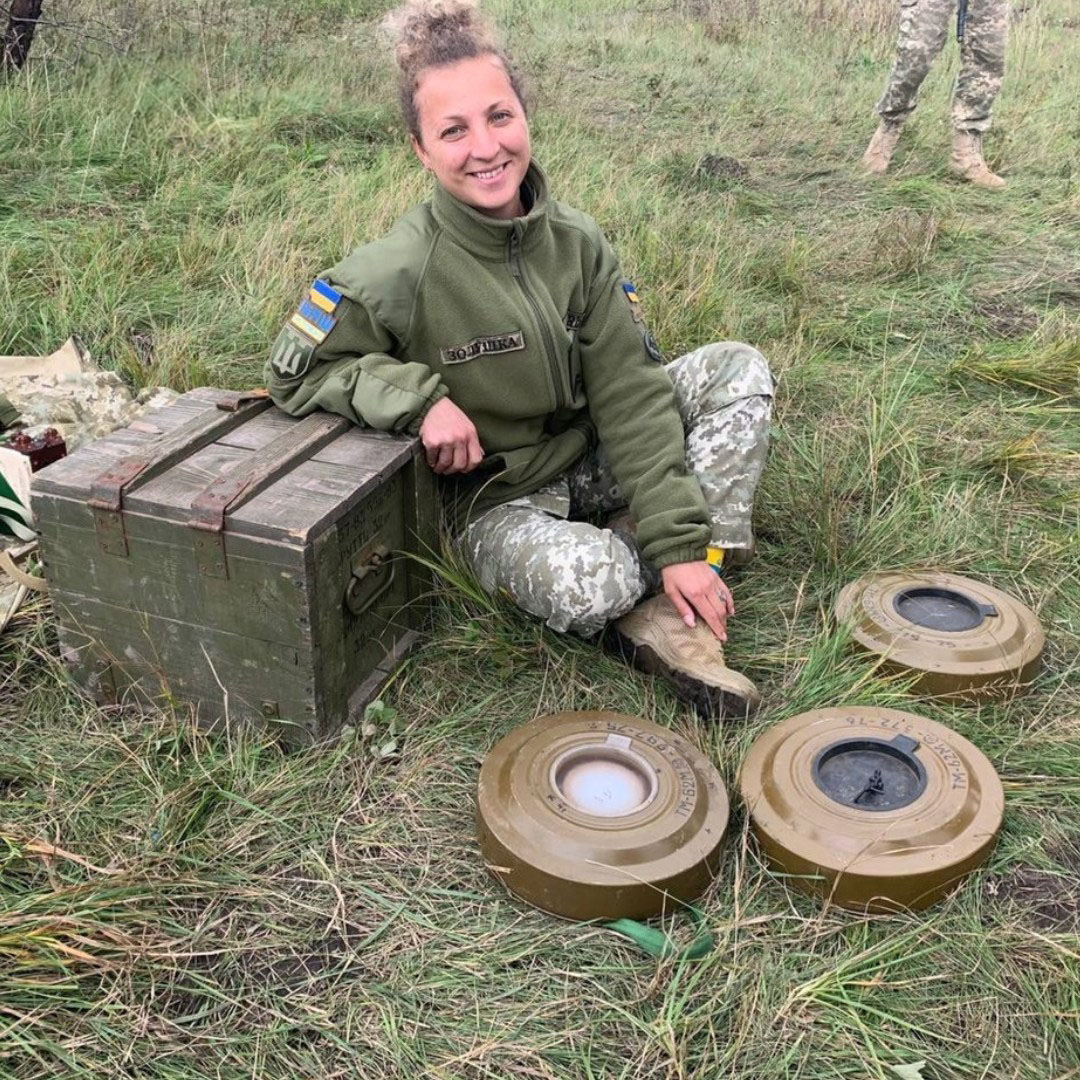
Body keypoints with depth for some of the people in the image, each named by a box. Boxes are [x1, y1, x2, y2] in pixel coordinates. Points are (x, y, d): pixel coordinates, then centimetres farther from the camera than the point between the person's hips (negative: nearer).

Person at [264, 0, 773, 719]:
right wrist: (420, 396, -29)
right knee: (589, 585, -37)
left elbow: (628, 391, -9)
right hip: (494, 501, -5)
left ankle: (669, 618, -15)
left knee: (738, 370, -9)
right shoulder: (397, 274, -21)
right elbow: (294, 373, -12)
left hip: (591, 460, 6)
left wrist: (681, 543, -16)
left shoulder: (576, 241, -8)